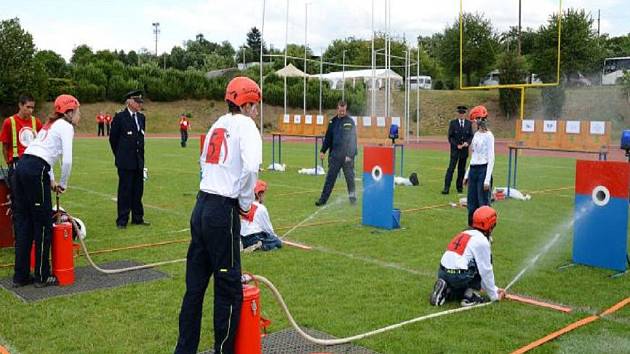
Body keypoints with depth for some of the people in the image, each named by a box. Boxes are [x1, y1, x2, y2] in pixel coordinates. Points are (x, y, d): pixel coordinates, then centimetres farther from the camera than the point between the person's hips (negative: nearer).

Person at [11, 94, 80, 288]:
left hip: (22, 167, 9)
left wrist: (52, 181, 22)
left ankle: (21, 276, 19)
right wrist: (63, 184, 2)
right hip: (36, 171, -9)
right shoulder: (66, 127, -2)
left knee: (23, 222, 12)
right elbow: (67, 160, -12)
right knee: (43, 224, 1)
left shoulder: (51, 124, 25)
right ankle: (42, 276, 10)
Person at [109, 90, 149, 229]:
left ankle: (138, 218, 21)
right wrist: (120, 156, 8)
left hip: (139, 161, 6)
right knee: (125, 191, 0)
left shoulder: (141, 117, 10)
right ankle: (122, 220, 8)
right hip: (125, 162, -5)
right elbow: (113, 138, 0)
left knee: (138, 191, 11)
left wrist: (140, 155, 14)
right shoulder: (120, 117, -7)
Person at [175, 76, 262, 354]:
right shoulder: (245, 125, -6)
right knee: (229, 288, 3)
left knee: (195, 284, 14)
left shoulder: (218, 124, 15)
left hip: (201, 207, 8)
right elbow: (251, 167, -23)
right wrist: (245, 203, -8)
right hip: (223, 211, -8)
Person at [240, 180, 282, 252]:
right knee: (278, 243, 2)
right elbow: (268, 227, -3)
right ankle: (261, 245, -18)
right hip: (256, 237, -7)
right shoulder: (261, 208, -9)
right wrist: (274, 236, 15)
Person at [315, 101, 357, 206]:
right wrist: (323, 151, 4)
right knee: (330, 178, 1)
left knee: (350, 178, 6)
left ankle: (352, 198, 20)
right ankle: (323, 199, 0)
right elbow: (328, 137, 13)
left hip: (347, 156, -3)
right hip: (335, 155, 3)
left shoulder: (350, 122, -4)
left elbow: (352, 139, -8)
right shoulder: (333, 121, 9)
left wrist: (350, 155, -16)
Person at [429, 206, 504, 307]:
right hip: (458, 277, -8)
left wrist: (494, 289, 31)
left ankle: (446, 291, 8)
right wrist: (494, 295, 11)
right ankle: (470, 296, 5)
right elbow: (485, 271, -2)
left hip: (442, 274, 8)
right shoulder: (482, 241, -5)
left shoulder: (465, 234, 21)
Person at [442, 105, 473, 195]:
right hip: (455, 149, -3)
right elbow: (450, 137, -2)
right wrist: (457, 145, -13)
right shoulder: (453, 123, -1)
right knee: (451, 168, -9)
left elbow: (471, 136, 7)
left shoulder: (469, 123, 6)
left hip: (464, 150, 3)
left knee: (462, 169, 8)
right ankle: (446, 188, -10)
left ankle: (459, 187, 18)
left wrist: (467, 142, -13)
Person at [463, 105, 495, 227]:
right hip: (473, 170, 8)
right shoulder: (476, 134, 13)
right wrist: (467, 174, 19)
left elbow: (491, 159, -13)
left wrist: (487, 179, -17)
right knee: (471, 203, 12)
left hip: (483, 170, -8)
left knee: (483, 204, -3)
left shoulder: (488, 136, -10)